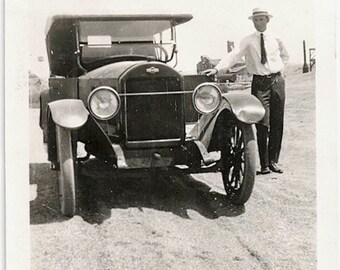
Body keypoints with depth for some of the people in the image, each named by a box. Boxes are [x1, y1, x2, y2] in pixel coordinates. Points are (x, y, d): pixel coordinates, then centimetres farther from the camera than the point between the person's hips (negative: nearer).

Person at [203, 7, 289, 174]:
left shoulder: (275, 40, 11)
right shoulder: (248, 41, 1)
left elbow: (285, 56, 29)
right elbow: (234, 55, -13)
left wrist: (279, 68, 12)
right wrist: (217, 68, -28)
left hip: (277, 81, 3)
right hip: (259, 83, -3)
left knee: (277, 124, 4)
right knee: (263, 124, -7)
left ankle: (273, 161, 12)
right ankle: (264, 164, -1)